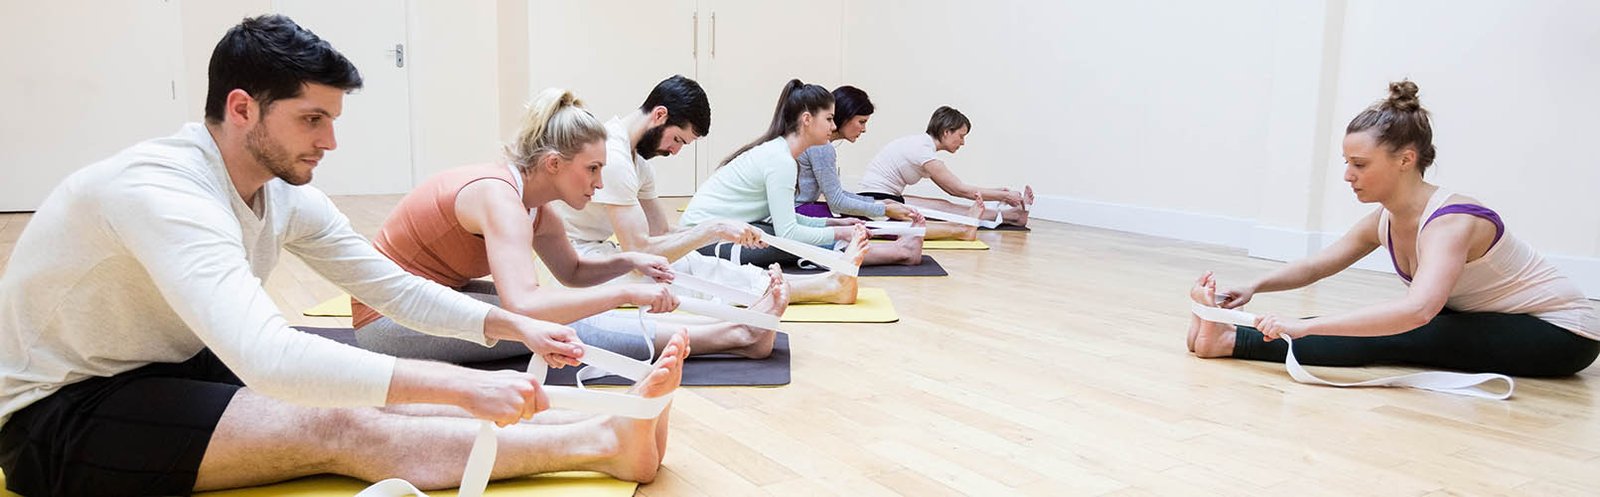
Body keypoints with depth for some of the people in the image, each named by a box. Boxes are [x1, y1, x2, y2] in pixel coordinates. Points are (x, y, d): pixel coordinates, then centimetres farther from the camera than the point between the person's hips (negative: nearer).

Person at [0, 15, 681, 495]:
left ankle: (610, 432, -17)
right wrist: (461, 386, -45)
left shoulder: (287, 196, -5)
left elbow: (394, 287, 4)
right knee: (336, 427, -25)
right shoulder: (161, 191, -31)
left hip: (176, 373, 8)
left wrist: (513, 326, -11)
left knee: (360, 406, -12)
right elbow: (267, 357, -44)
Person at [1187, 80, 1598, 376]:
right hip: (1492, 323, 9)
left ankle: (1232, 341, -32)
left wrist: (1304, 326, -51)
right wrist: (1253, 287, -14)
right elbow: (1315, 266, 5)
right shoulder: (1384, 221, -4)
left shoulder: (1451, 222, -29)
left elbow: (1418, 310, -46)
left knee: (1392, 339, -26)